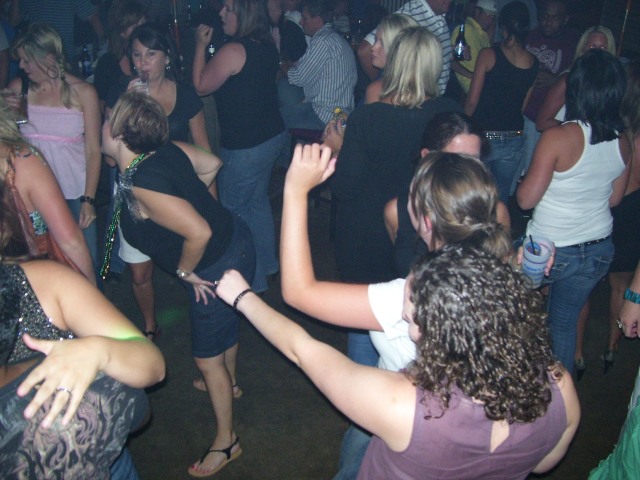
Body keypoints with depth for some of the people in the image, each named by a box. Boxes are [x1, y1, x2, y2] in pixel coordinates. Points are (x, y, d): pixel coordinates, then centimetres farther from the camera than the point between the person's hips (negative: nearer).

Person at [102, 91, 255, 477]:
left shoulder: (140, 184, -31)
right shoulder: (166, 149, -8)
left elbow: (199, 233, -36)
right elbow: (212, 164, 7)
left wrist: (185, 270, -18)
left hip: (219, 265, -9)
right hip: (234, 241, 9)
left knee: (207, 355, 8)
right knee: (226, 323, 33)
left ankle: (226, 441, 27)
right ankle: (228, 382, 61)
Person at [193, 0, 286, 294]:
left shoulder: (232, 51, -21)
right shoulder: (267, 46, 5)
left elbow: (201, 86, -10)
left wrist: (201, 45, -3)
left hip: (245, 147, -9)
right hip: (272, 136, 9)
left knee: (234, 210, 6)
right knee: (258, 202, 23)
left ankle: (252, 280, 16)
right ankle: (266, 263, 38)